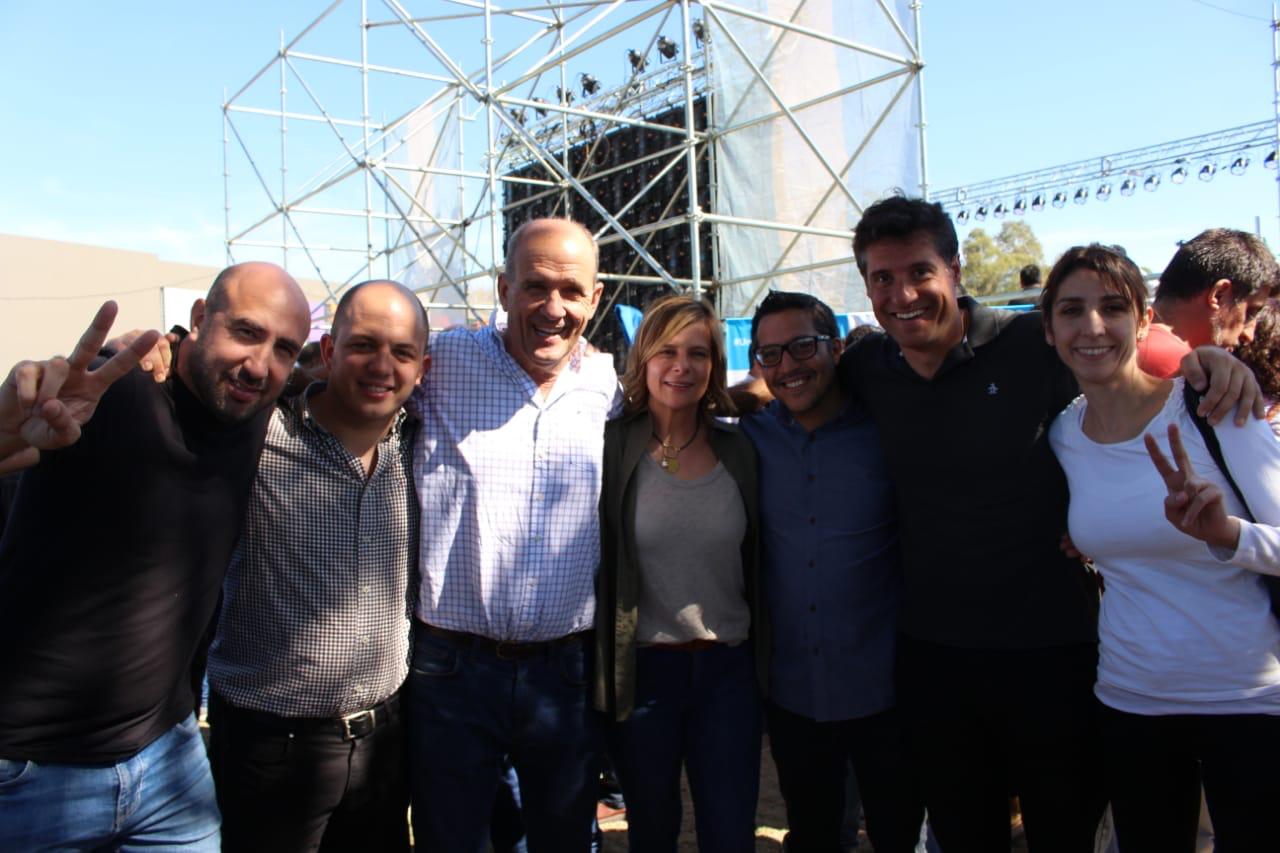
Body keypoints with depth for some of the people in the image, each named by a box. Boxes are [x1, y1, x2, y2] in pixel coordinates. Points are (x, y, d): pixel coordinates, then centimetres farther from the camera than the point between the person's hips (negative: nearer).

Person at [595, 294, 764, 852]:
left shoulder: (739, 450, 2)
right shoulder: (613, 446, -8)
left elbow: (755, 563, 9)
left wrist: (763, 660, 9)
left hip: (729, 667, 2)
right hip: (642, 669, -2)